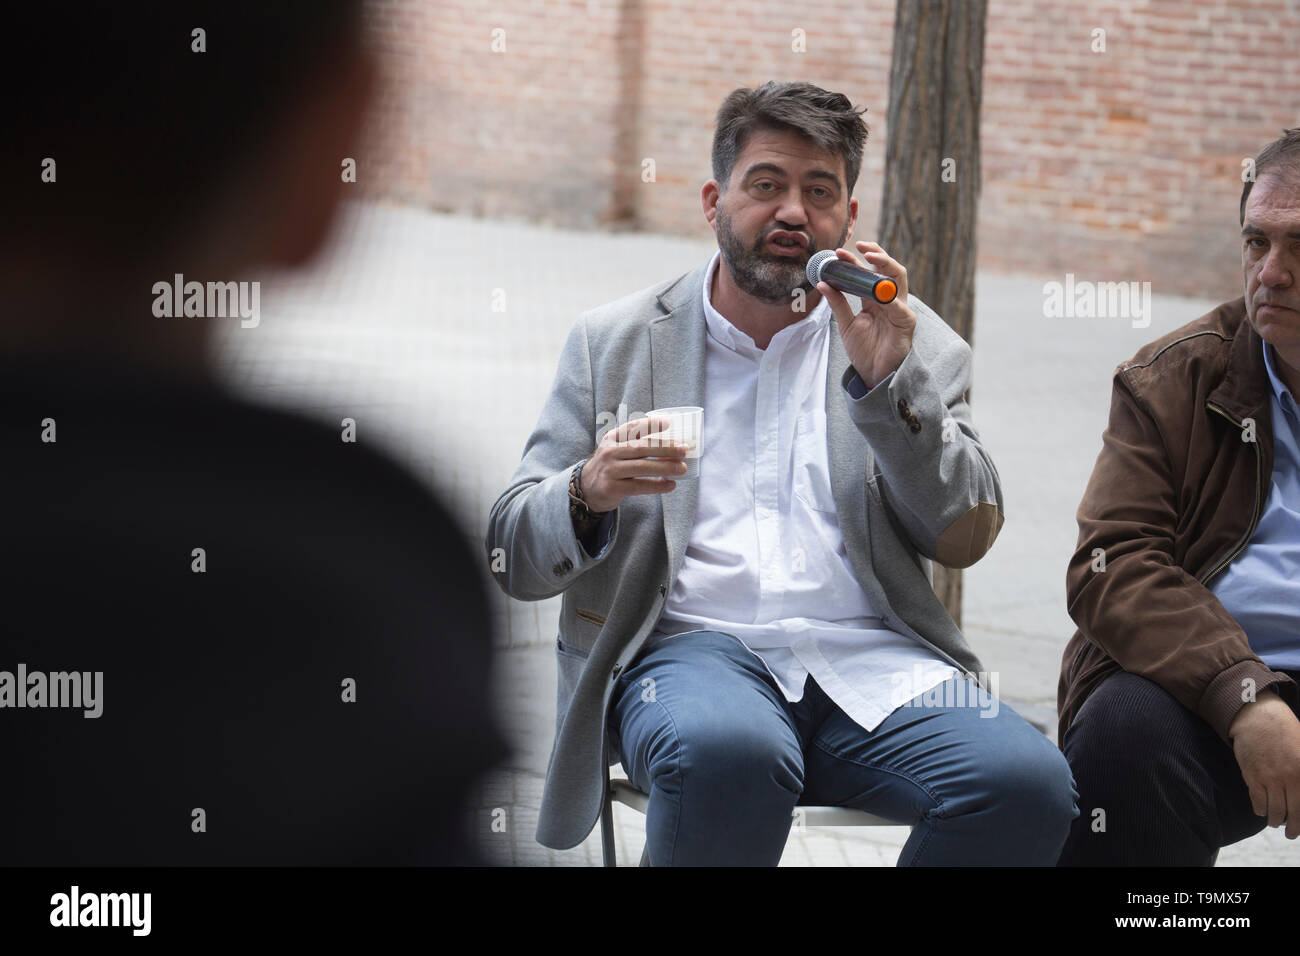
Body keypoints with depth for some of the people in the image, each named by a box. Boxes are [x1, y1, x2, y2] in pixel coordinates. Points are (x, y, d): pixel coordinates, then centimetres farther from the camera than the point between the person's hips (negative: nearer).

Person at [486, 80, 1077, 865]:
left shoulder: (912, 344, 16)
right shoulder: (614, 344, 15)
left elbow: (966, 537, 5)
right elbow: (514, 555, 11)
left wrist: (887, 380, -8)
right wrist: (589, 495, -12)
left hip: (868, 656, 2)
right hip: (689, 645, -2)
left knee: (1028, 785, -29)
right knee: (726, 755, -39)